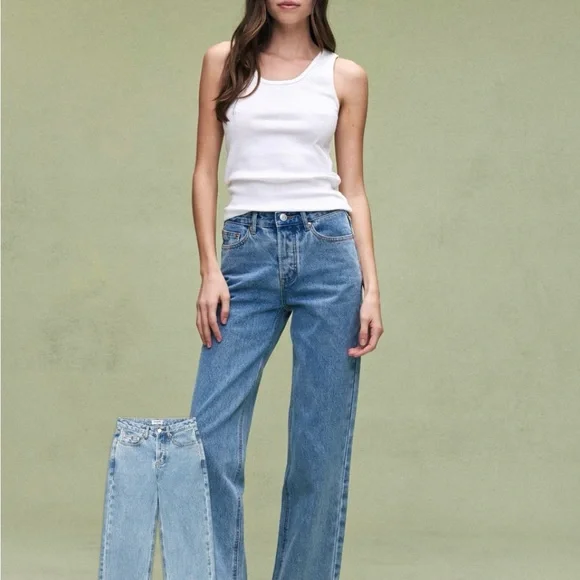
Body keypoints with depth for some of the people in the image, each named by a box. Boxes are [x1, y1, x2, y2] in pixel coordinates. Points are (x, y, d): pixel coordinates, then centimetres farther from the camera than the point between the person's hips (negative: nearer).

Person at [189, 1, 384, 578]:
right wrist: (209, 269, -3)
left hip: (327, 250, 0)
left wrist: (371, 290, -1)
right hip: (247, 254, 0)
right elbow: (205, 172, 7)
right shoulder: (223, 61, 9)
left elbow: (353, 189, 8)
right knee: (211, 431, -6)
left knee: (321, 443, 2)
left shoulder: (346, 76, 9)